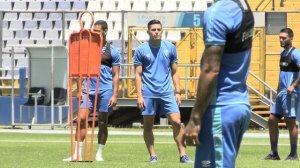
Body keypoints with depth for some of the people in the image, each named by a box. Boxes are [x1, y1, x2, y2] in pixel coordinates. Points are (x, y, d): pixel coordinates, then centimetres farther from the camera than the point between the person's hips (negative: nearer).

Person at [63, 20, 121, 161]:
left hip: (105, 91, -2)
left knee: (102, 123, 3)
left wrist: (114, 95, -3)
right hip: (88, 89, 2)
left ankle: (99, 154, 12)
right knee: (82, 118, -11)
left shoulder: (112, 52, 5)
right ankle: (77, 154, -11)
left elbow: (115, 75, 4)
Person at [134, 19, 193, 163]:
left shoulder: (170, 48, 6)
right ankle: (153, 156, 12)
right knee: (148, 125, 4)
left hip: (167, 92, 1)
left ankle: (183, 155, -3)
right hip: (148, 93, -1)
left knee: (176, 122, -7)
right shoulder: (141, 50, 0)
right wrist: (139, 95, -7)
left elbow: (174, 72, 12)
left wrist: (177, 92, 6)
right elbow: (138, 75, 1)